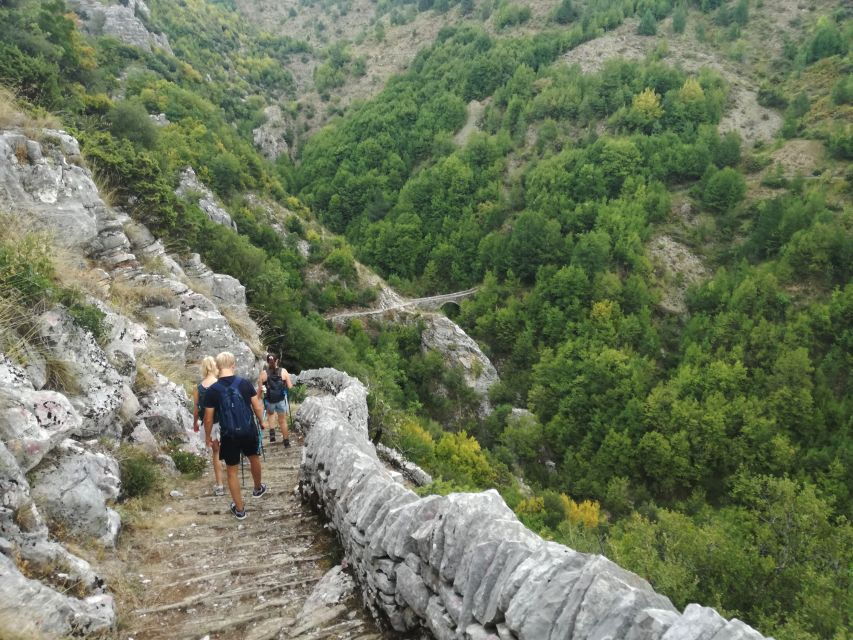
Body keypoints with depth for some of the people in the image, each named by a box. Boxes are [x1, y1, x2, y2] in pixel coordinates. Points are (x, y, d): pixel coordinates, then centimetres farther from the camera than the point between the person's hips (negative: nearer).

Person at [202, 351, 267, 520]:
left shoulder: (212, 390, -12)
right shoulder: (245, 383, -10)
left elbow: (208, 418, -7)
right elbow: (257, 407, -3)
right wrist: (261, 422, 16)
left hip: (229, 436, -2)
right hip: (249, 431, 2)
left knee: (232, 471, 14)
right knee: (254, 459, 29)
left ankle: (239, 509, 21)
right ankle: (258, 489, 51)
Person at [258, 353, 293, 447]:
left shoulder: (263, 373, -7)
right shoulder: (283, 371, -7)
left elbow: (260, 390, -2)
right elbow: (290, 386, -4)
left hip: (269, 400, 0)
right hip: (281, 399, 0)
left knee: (270, 414, 30)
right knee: (282, 420, 14)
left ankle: (272, 432, 13)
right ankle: (286, 441, 21)